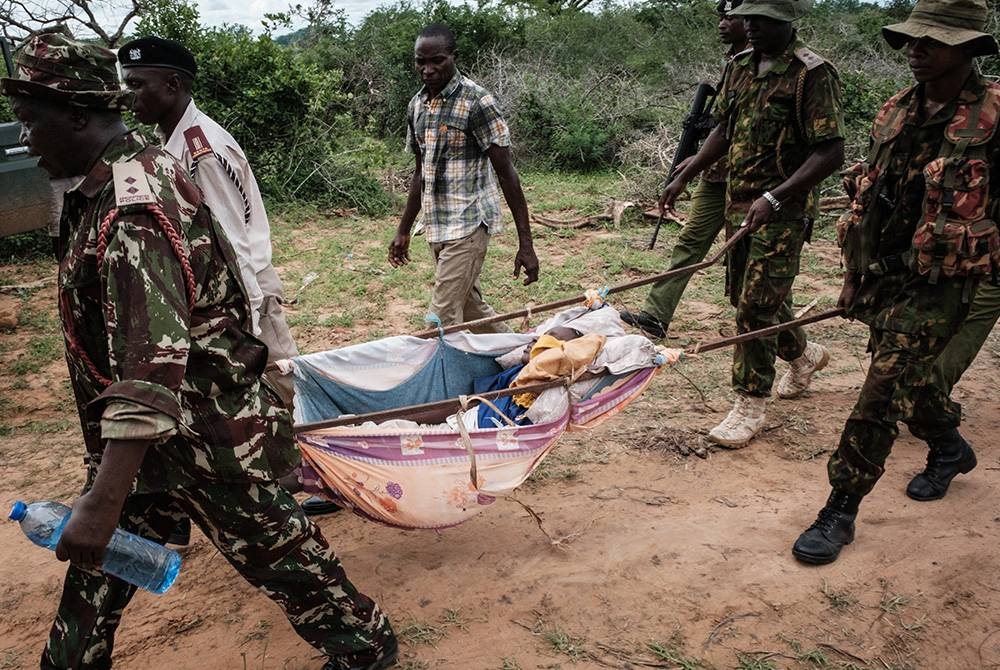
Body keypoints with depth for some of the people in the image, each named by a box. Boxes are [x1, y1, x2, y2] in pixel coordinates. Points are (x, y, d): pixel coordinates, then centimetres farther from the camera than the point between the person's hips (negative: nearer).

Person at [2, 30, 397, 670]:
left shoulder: (132, 205, -25)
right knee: (96, 568, 17)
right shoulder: (104, 188, 7)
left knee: (279, 554, 8)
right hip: (143, 435, 9)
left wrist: (104, 501, -37)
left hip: (210, 438, -9)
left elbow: (154, 360, -34)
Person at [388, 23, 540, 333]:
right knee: (471, 308, 16)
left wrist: (526, 244, -15)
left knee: (444, 319, -9)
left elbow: (506, 173, -13)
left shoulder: (477, 101, -12)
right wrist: (403, 231, 19)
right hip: (436, 227, 7)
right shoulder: (417, 105, 9)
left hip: (468, 224, -7)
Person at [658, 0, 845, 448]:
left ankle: (751, 404, 7)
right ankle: (804, 354, 43)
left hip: (783, 211, -8)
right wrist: (683, 177, 12)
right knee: (746, 297, 17)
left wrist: (773, 199, -26)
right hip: (740, 205, 8)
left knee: (756, 306, -7)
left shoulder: (812, 74, -14)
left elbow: (832, 152, -19)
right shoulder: (741, 67, 9)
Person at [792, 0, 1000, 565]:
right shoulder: (896, 111, 8)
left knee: (882, 394, -9)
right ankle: (950, 449, 49)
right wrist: (856, 273, 17)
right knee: (902, 381, 20)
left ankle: (841, 512, 2)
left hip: (938, 283, -7)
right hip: (881, 274, 7)